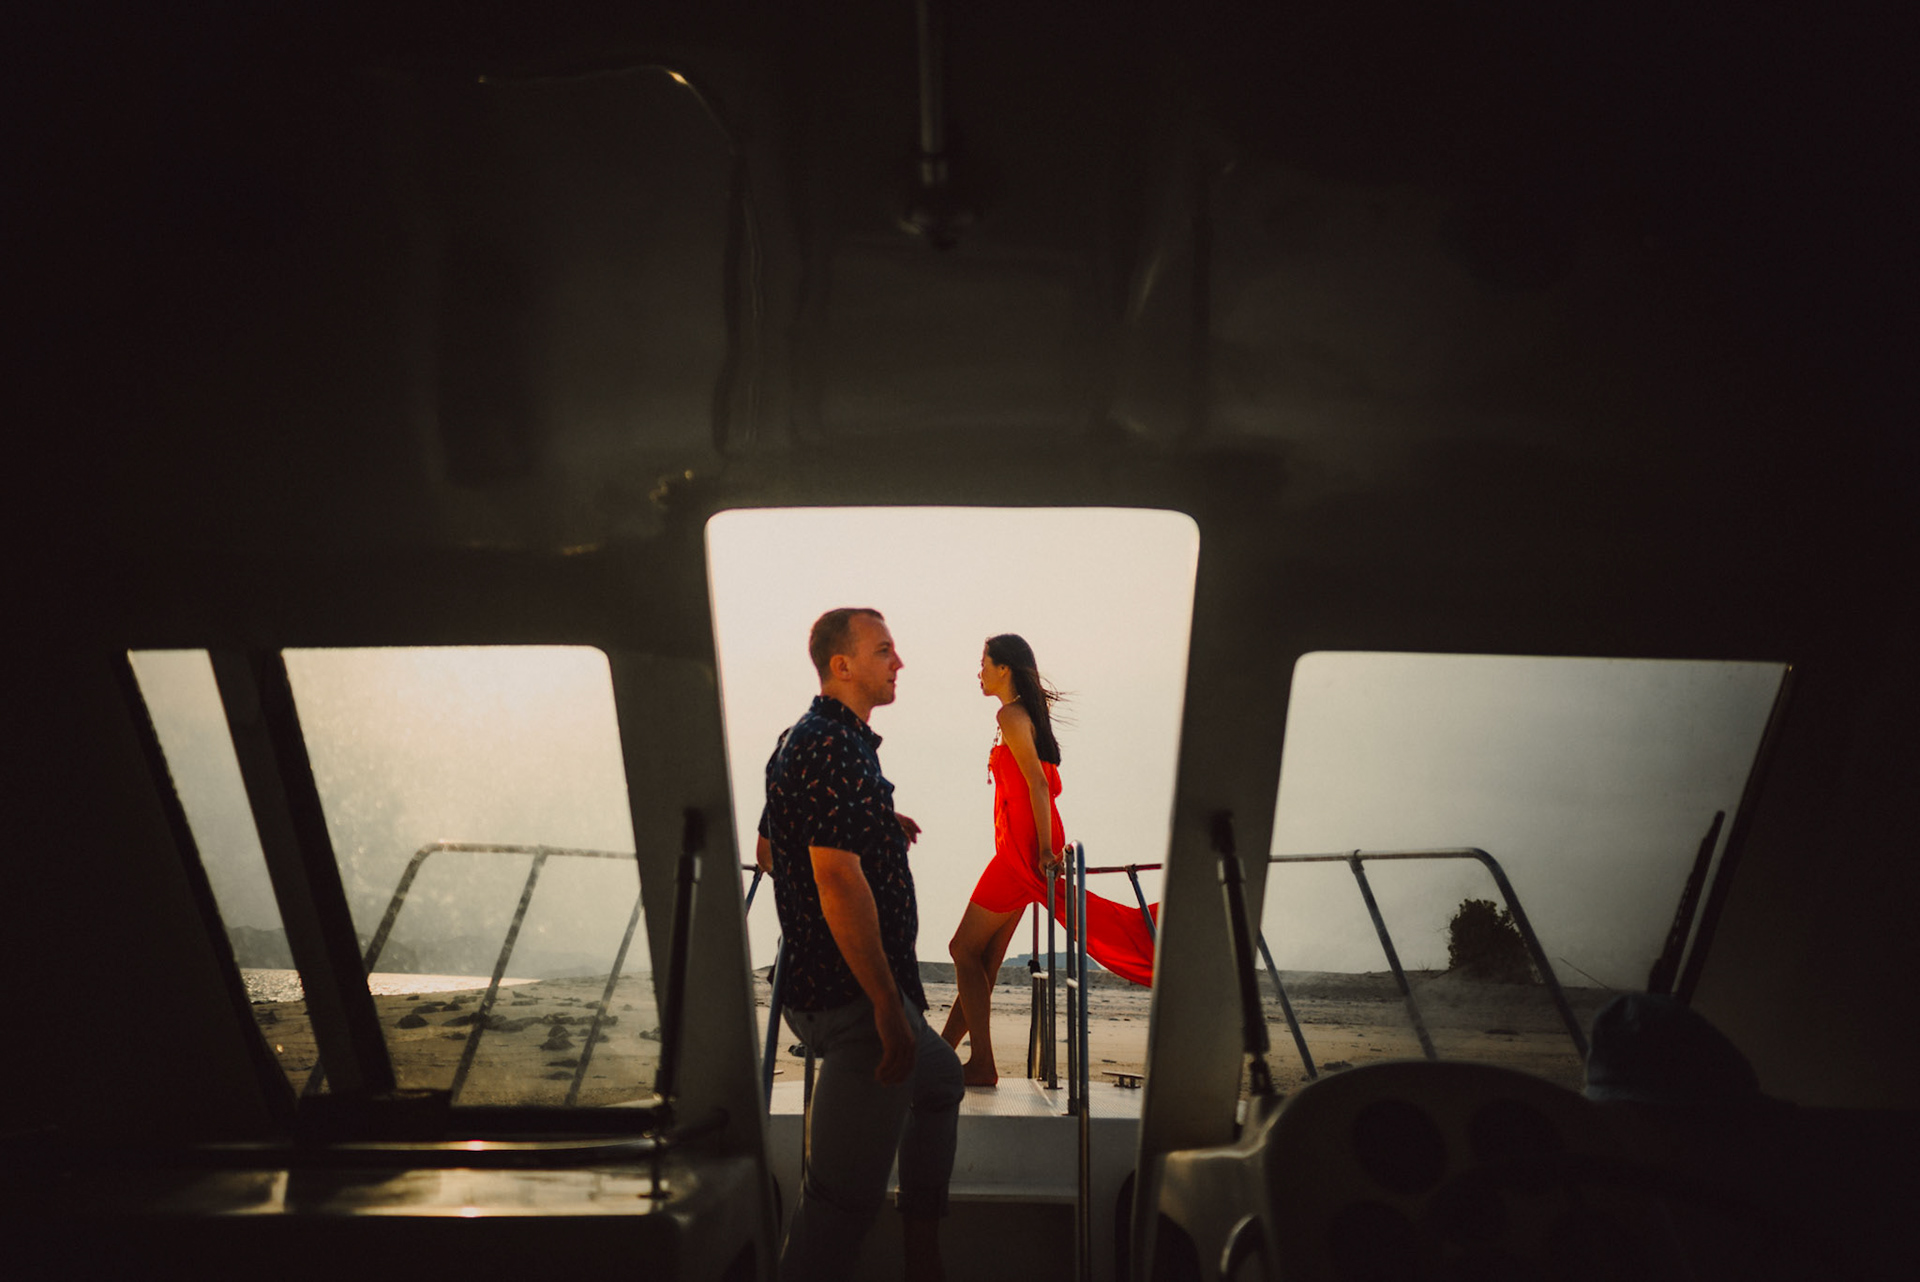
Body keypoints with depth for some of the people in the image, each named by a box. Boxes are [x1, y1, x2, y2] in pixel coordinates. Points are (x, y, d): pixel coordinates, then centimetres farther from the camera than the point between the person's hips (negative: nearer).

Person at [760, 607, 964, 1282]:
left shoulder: (803, 738, 14)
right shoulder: (835, 747, -20)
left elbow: (770, 846, 24)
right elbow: (838, 879, -27)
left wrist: (878, 827, 18)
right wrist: (888, 1008, -25)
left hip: (812, 982, 11)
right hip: (852, 997, -11)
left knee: (939, 1080, 30)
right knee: (846, 1190, -3)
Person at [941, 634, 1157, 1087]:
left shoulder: (1010, 715, -12)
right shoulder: (1029, 712, 17)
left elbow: (1037, 784, -19)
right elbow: (1047, 783, 19)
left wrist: (1044, 850, -20)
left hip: (1022, 846, -9)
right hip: (1030, 847, 9)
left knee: (965, 950, -2)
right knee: (982, 956, 12)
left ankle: (982, 1065, 0)